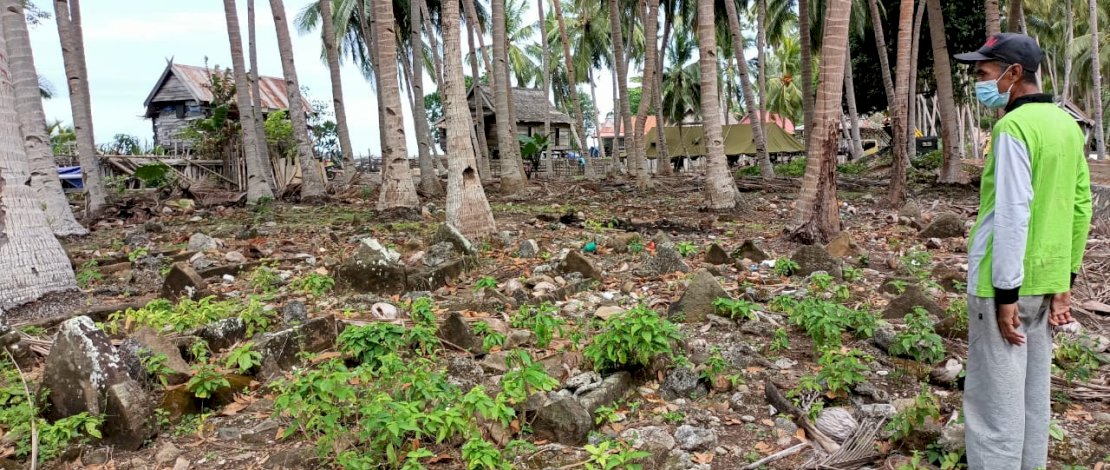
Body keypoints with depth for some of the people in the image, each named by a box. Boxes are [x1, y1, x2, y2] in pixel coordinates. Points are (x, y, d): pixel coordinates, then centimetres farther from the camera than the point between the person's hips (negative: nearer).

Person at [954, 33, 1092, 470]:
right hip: (1045, 278, 9)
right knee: (1033, 389, 18)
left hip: (1005, 281, -9)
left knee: (995, 394, 1)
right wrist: (1065, 279, 16)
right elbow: (1080, 206, 12)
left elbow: (1012, 215, -21)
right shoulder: (1066, 124, 10)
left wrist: (1005, 293, -18)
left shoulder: (1013, 126, -17)